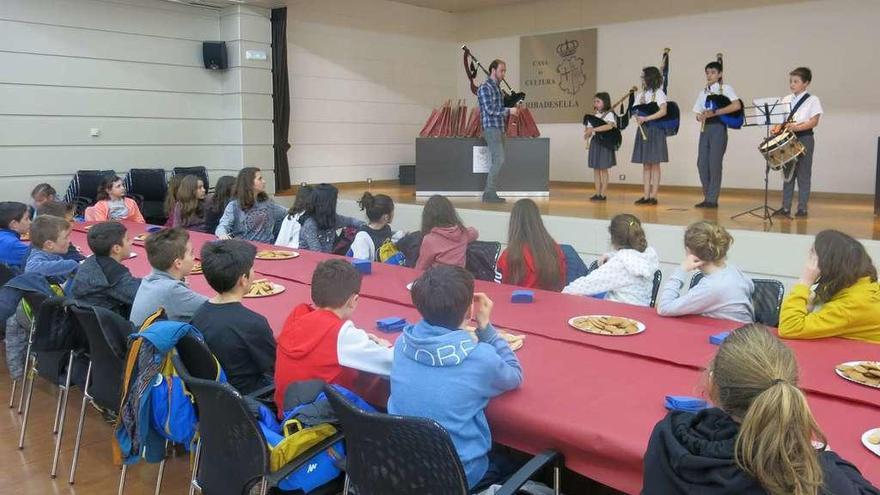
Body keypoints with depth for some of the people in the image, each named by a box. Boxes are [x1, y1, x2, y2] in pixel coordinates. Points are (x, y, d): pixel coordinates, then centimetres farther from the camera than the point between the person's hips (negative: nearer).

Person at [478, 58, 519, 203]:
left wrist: (510, 110, 8)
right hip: (491, 128, -9)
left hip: (500, 128, 9)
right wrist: (508, 111, -16)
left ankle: (489, 193, 9)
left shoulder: (498, 87, 19)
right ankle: (490, 193, -12)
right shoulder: (485, 88, -9)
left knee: (497, 161, 7)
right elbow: (489, 110, -17)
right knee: (499, 160, -15)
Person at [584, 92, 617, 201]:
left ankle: (603, 194, 4)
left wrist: (593, 129, -29)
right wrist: (588, 133, -13)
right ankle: (597, 193, 12)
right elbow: (588, 128, 12)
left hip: (605, 143, -6)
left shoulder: (609, 114, -7)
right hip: (595, 142, 6)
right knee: (596, 169, 7)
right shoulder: (594, 115, 13)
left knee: (603, 169, -1)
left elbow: (610, 126, -26)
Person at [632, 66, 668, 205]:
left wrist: (646, 118, -20)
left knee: (654, 164, -5)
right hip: (643, 130, 6)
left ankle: (653, 196, -4)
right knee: (645, 164, 5)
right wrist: (638, 118, -10)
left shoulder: (659, 93, -2)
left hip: (655, 130, -6)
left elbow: (663, 111, -15)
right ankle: (646, 196, 6)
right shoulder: (640, 94, 16)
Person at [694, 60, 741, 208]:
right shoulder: (703, 92, 17)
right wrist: (702, 116, -8)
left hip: (718, 127, -6)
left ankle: (712, 199, -1)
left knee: (714, 164, -7)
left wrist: (715, 112, -17)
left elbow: (737, 106, -14)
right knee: (702, 163, 0)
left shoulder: (725, 88, 0)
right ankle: (707, 197, 10)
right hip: (705, 128, 6)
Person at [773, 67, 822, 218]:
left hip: (804, 138, -4)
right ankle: (785, 207, 10)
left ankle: (802, 208, 6)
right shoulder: (786, 100, 12)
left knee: (803, 175, 0)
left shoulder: (812, 100, -1)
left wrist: (797, 127, -24)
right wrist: (777, 129, -8)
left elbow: (814, 121, -10)